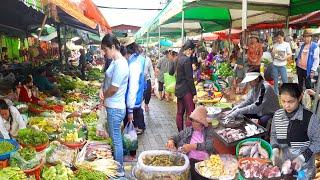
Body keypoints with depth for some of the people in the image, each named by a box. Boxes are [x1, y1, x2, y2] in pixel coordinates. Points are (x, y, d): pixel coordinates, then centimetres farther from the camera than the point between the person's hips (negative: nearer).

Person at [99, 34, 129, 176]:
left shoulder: (120, 64, -21)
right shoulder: (115, 62, 9)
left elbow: (113, 88, -21)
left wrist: (103, 95, -4)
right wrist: (103, 92, 0)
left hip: (115, 108, -9)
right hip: (112, 106, 9)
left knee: (116, 139, 4)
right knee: (115, 138, 20)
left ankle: (119, 170, 21)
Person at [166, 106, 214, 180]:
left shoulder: (208, 130, 6)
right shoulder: (188, 130, 15)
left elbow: (209, 146, -9)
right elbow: (176, 137, 20)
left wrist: (192, 146, -18)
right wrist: (171, 141, -4)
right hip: (190, 160, 3)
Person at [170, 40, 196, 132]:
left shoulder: (178, 58, 8)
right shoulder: (187, 60, -16)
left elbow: (171, 73, 18)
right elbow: (189, 78, -17)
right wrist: (194, 93, -13)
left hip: (178, 89, 9)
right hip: (186, 90, -9)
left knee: (179, 113, 14)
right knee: (190, 114, -4)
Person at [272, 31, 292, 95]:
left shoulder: (287, 44, -3)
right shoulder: (275, 45, 6)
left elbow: (290, 55, -3)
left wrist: (285, 58, -21)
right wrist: (273, 53, -11)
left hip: (282, 65, -3)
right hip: (275, 65, 3)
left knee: (285, 81, 0)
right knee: (275, 81, 10)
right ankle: (276, 94, 21)